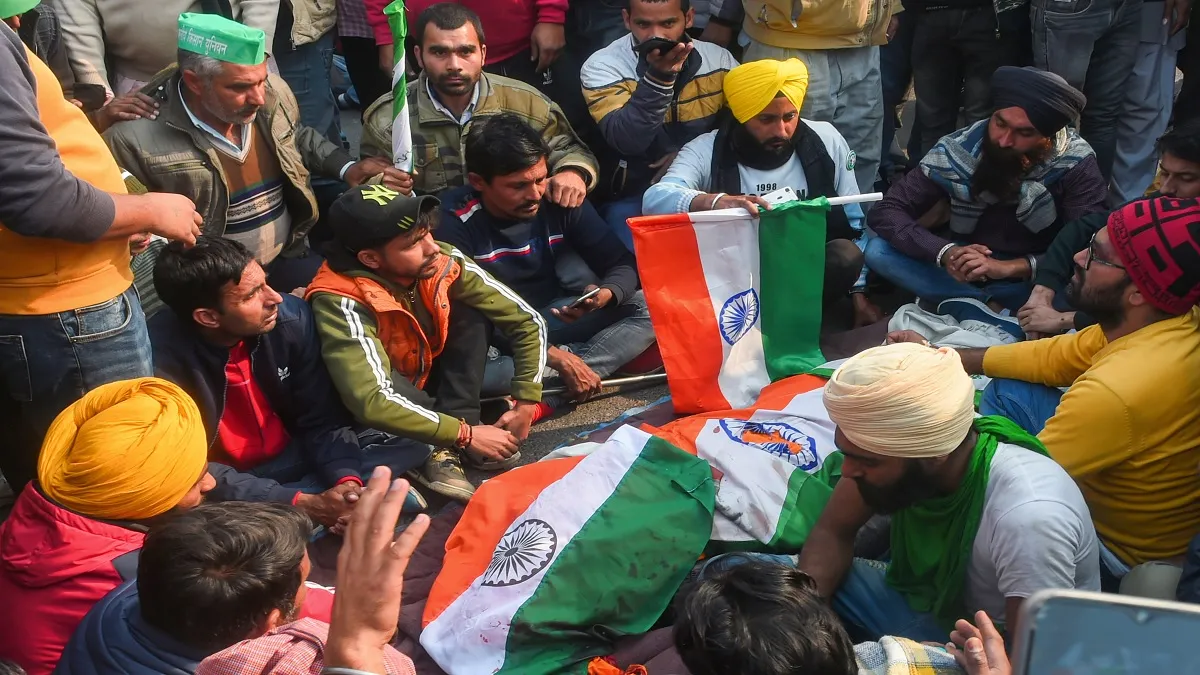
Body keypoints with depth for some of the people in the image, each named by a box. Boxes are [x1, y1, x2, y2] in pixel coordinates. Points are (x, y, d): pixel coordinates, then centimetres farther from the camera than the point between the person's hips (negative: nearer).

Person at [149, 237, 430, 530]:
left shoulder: (290, 317, -15)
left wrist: (346, 481, -26)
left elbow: (321, 419, -6)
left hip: (295, 460, 5)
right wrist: (304, 504, -31)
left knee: (414, 453, -10)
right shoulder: (163, 357, -26)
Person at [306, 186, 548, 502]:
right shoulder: (343, 301, -33)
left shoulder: (442, 262, -20)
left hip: (432, 384, 5)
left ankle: (446, 448, -19)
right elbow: (372, 401, -42)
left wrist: (526, 404, -17)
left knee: (472, 310, -16)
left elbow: (527, 320, -11)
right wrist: (464, 434, -37)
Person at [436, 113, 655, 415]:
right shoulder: (454, 223, -21)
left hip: (553, 318, 4)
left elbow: (623, 263, -4)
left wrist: (606, 295, -30)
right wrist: (553, 356, -30)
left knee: (648, 308, -17)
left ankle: (548, 395, -27)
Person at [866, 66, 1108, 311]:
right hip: (970, 269, 2)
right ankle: (993, 308, -20)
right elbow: (884, 213, -19)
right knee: (878, 251, -22)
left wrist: (1009, 267, -38)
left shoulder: (1075, 164, -20)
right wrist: (945, 252, -36)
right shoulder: (958, 151, -19)